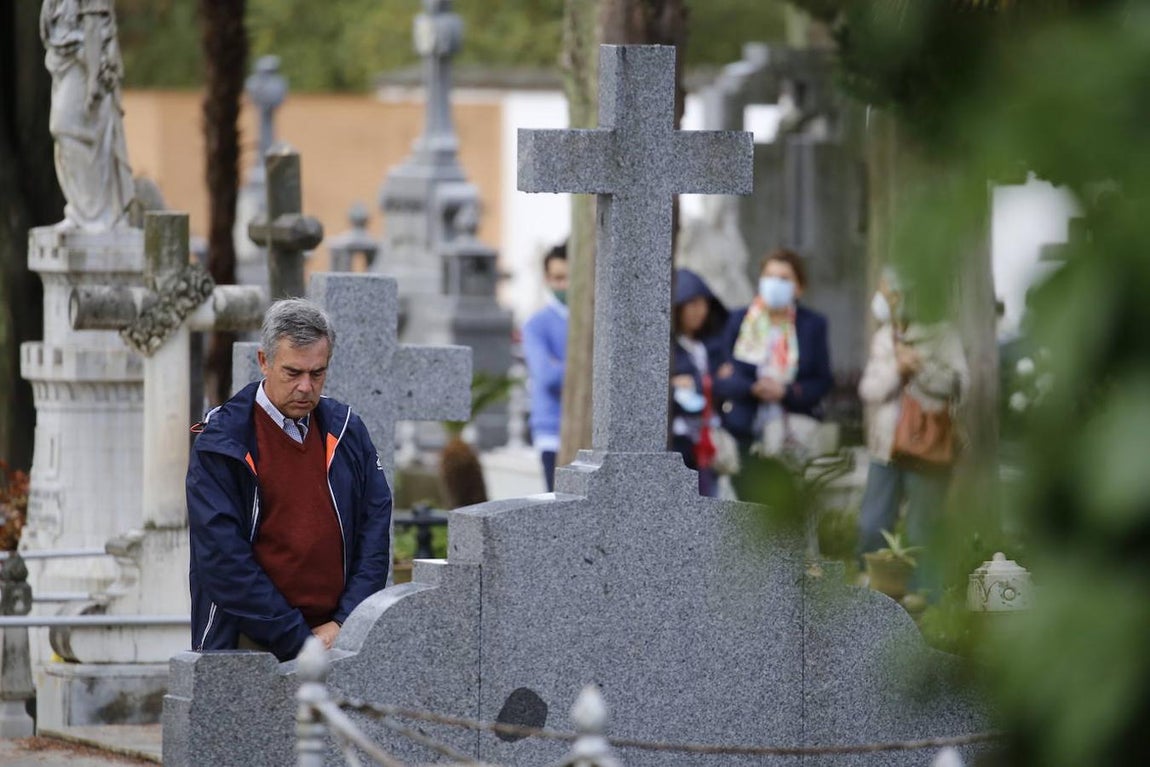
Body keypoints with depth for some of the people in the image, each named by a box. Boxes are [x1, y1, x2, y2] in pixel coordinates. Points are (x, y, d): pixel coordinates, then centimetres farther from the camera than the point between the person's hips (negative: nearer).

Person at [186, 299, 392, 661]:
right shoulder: (220, 445, -3)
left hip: (336, 635, 3)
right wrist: (298, 639, -11)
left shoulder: (346, 431, 12)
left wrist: (343, 624, -3)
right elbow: (222, 559, -8)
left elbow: (374, 529, 11)